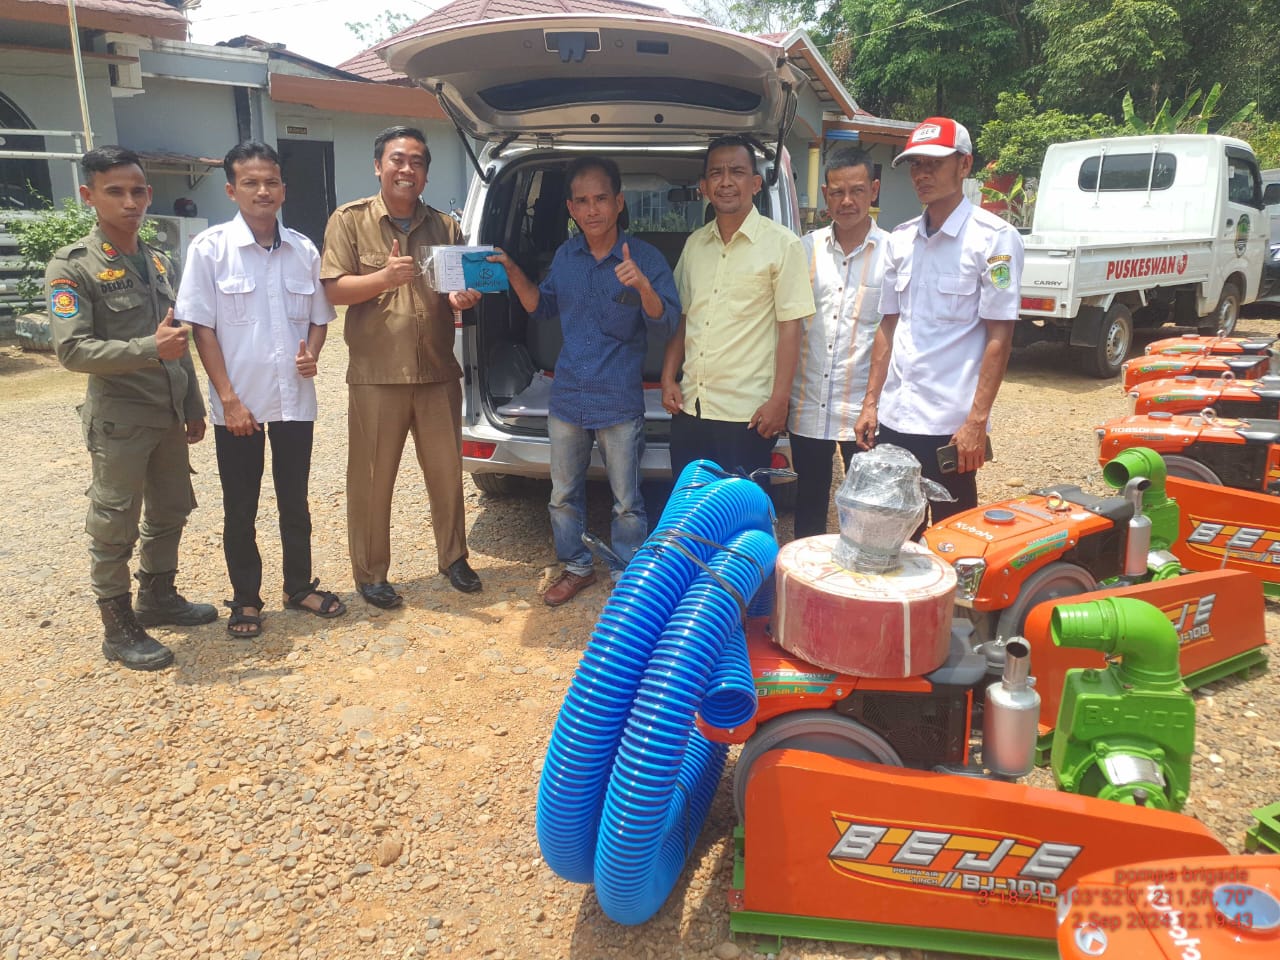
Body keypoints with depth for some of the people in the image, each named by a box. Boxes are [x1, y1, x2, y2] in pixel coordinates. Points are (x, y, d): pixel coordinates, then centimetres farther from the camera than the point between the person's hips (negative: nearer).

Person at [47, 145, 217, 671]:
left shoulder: (159, 262, 10)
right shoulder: (71, 266, -9)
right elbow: (72, 350, -18)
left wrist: (193, 406, 15)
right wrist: (150, 348, -29)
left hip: (169, 415, 6)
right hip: (118, 420, -6)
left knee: (169, 512, 17)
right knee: (114, 528, 3)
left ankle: (158, 598, 35)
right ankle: (118, 628, 16)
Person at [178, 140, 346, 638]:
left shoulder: (303, 250, 2)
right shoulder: (210, 248, -7)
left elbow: (319, 317, 12)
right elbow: (201, 327, -7)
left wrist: (311, 354, -9)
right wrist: (228, 398, -12)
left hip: (295, 400, 3)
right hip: (238, 404, -3)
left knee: (295, 503, 15)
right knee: (240, 512, 9)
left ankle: (299, 587, 30)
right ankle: (245, 598, 24)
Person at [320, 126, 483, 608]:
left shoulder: (445, 226, 11)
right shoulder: (350, 219, 0)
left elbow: (464, 288, 16)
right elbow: (333, 289, -6)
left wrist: (462, 298, -9)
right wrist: (384, 277, -23)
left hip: (438, 372, 3)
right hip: (376, 374, -3)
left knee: (446, 472, 12)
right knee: (371, 480, 3)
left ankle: (453, 557, 29)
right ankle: (370, 574, 18)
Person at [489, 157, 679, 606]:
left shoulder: (645, 258, -9)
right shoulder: (565, 255, 5)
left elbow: (666, 325, -15)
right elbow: (541, 307, 17)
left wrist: (643, 286, -33)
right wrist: (513, 273, 1)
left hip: (620, 403, -4)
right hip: (567, 398, 5)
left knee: (626, 502, 7)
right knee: (563, 495, 16)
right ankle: (577, 566, 36)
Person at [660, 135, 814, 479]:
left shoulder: (782, 245, -5)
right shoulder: (695, 243, 11)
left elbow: (790, 328, -8)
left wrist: (779, 400, -13)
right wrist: (668, 379, 8)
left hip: (746, 414, -5)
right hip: (689, 408, 5)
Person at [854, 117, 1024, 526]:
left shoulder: (995, 238, -6)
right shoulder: (900, 239, 11)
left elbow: (999, 337, -10)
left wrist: (977, 422, -15)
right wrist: (871, 402, 9)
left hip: (950, 425, -5)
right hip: (893, 417, 6)